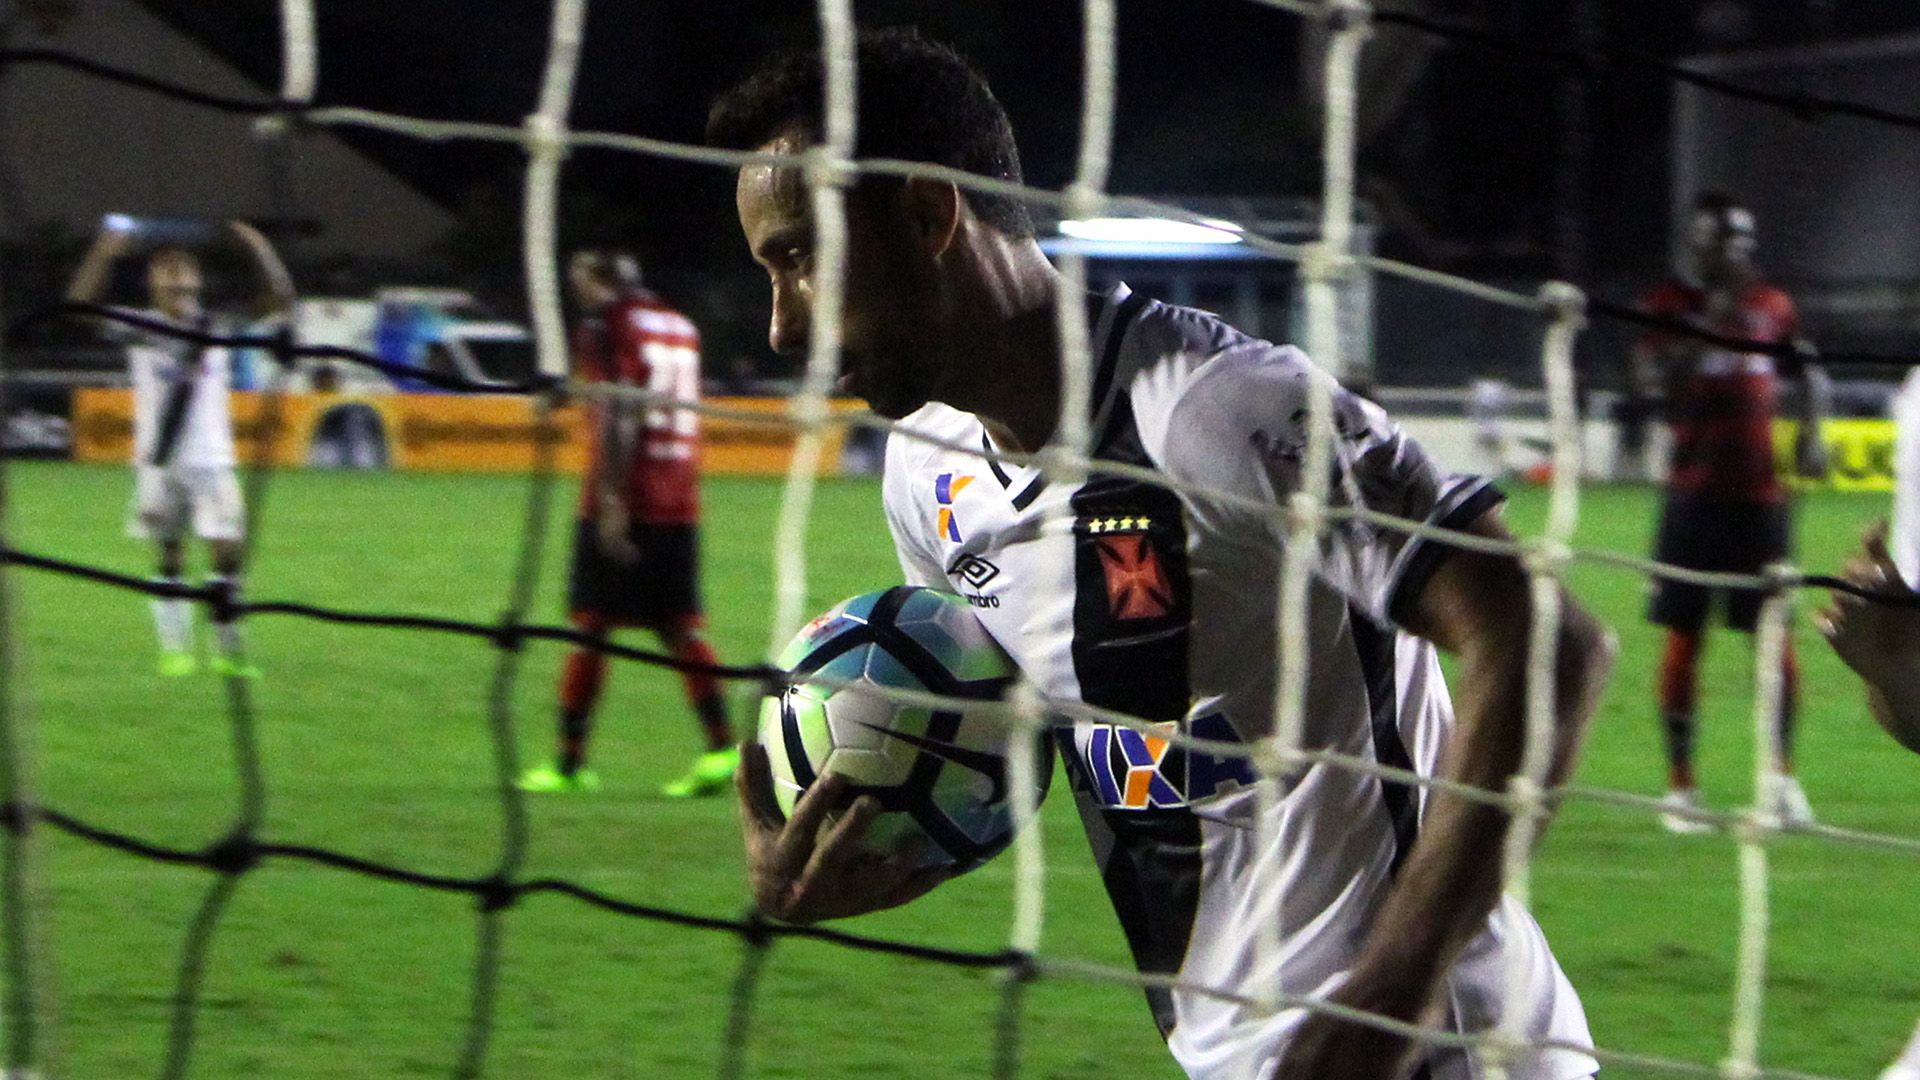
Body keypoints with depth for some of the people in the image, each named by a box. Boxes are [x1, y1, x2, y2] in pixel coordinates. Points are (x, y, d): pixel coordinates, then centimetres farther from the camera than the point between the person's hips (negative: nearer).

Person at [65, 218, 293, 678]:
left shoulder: (217, 328, 4)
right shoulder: (140, 331, -1)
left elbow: (279, 299, 1)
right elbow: (81, 305, -14)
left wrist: (259, 251, -11)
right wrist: (104, 255, -25)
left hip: (212, 461, 1)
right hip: (159, 462, -1)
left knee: (228, 552, -5)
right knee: (169, 555, 4)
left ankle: (227, 648, 2)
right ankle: (174, 647, 11)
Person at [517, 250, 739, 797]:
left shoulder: (607, 325, -7)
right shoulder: (680, 326, 17)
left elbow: (618, 417, -15)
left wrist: (610, 499, -18)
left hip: (625, 503, -7)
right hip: (679, 503, 7)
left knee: (591, 625, 0)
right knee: (681, 628, 7)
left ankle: (569, 762, 3)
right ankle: (722, 747, -6)